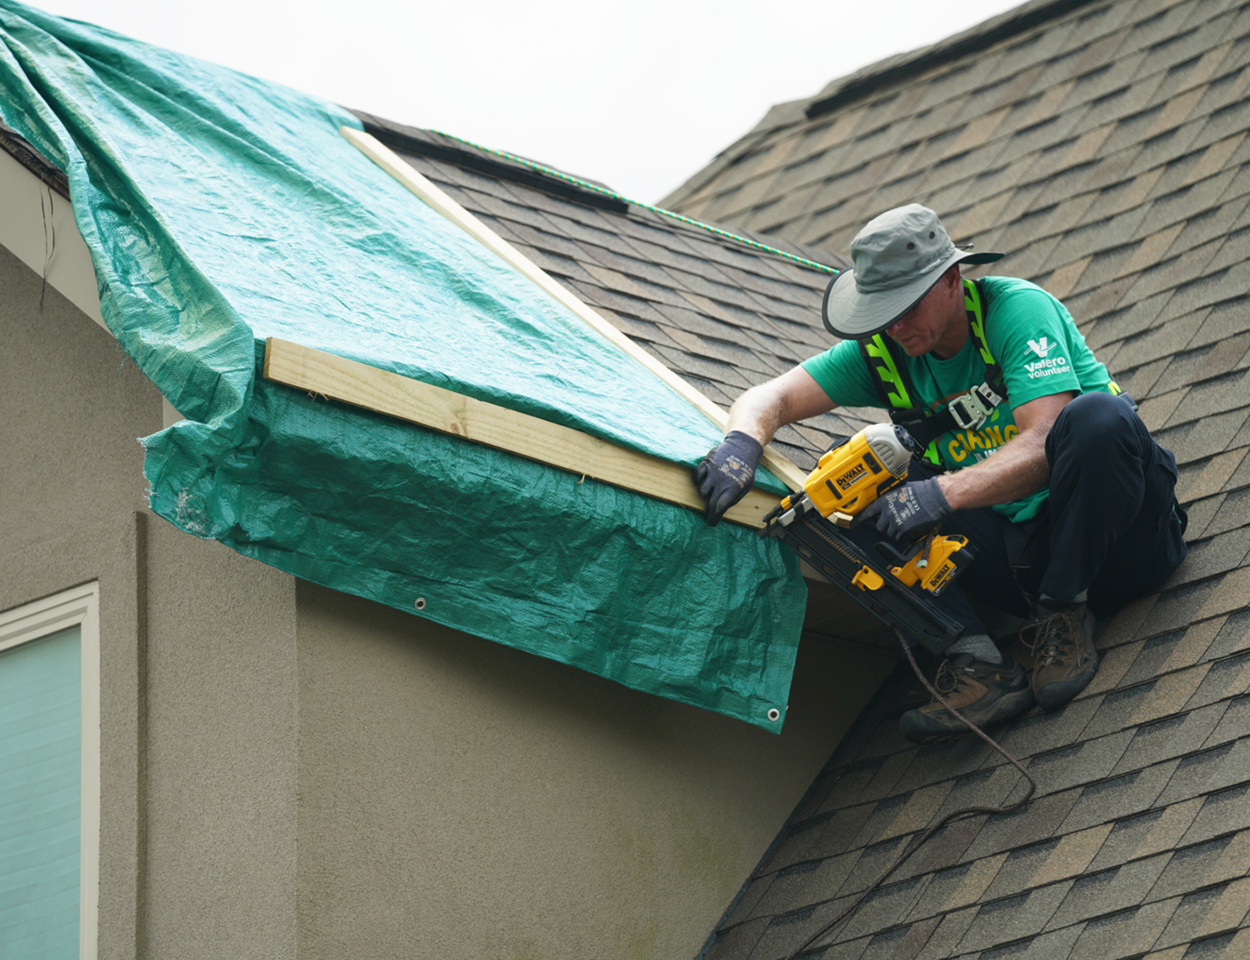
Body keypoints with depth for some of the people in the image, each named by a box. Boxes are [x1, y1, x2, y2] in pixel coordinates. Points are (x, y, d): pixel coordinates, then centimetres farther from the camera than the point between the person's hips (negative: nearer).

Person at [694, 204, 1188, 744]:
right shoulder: (882, 351, 1)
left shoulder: (1017, 309, -15)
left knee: (1097, 416, -35)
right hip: (1013, 553, 5)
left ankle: (1064, 618, -18)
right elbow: (770, 399, -5)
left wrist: (941, 494, -39)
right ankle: (973, 661, -27)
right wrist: (742, 442, -30)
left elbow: (1043, 446, -26)